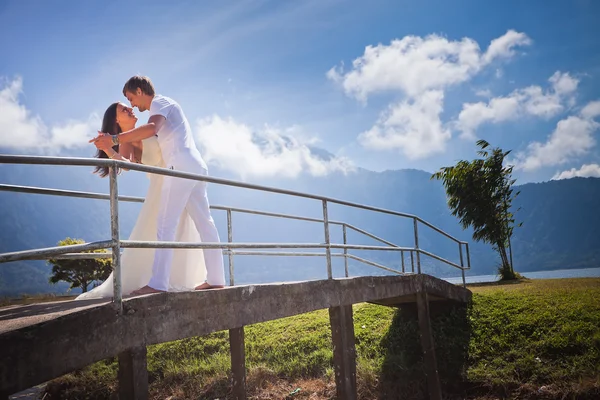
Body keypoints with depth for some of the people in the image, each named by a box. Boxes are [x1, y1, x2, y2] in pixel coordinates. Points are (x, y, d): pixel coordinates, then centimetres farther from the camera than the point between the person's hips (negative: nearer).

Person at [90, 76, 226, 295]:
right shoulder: (165, 107, 28)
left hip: (181, 167, -10)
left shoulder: (160, 102, -1)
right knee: (205, 224, 6)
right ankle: (215, 279, 8)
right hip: (196, 166, 10)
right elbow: (153, 138, 34)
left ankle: (158, 283, -15)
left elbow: (151, 129, -23)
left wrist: (114, 140, -28)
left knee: (166, 225, -12)